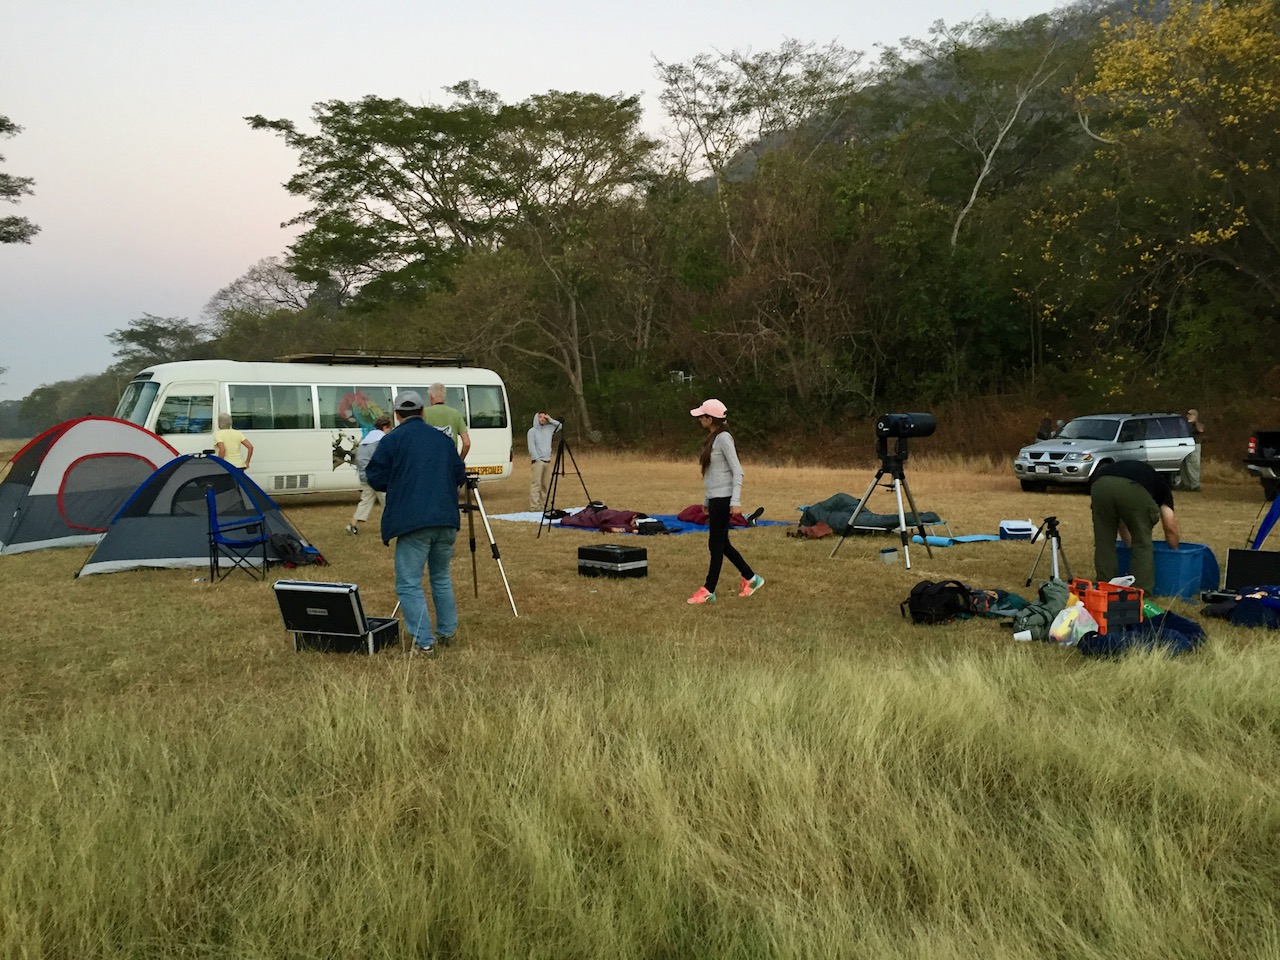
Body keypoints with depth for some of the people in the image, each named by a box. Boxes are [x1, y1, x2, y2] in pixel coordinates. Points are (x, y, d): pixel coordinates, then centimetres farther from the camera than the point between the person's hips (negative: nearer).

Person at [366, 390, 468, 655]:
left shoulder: (392, 440, -1)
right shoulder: (443, 439, 14)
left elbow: (375, 477, -3)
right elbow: (460, 476, 16)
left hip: (413, 522, -6)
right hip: (447, 521, 6)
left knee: (409, 583, -1)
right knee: (441, 577, 22)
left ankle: (423, 640, -8)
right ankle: (447, 632, 28)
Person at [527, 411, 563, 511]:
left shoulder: (549, 429, 13)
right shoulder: (532, 431, 0)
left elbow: (560, 425, 15)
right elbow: (531, 447, -6)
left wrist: (550, 420, 5)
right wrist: (537, 459, -13)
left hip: (547, 461, 5)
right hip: (537, 461, -5)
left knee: (545, 484, 3)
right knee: (536, 484, -10)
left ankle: (542, 504, 7)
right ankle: (534, 506, -13)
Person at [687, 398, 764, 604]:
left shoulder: (723, 438, -13)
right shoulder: (712, 439, 14)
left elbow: (737, 471, -17)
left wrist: (735, 501, -22)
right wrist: (707, 502, 22)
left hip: (723, 498, -9)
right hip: (715, 498, 9)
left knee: (717, 544, -2)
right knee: (721, 544, 13)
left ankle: (709, 591, 4)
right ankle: (751, 578, 22)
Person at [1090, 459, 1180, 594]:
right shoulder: (1161, 485, 36)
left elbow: (1121, 523, 48)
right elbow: (1170, 528, 30)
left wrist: (1130, 546, 57)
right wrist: (1175, 551, 46)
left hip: (1100, 485, 3)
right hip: (1133, 489, -3)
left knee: (1103, 542, 19)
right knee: (1142, 542, 17)